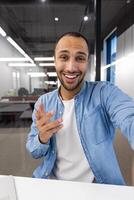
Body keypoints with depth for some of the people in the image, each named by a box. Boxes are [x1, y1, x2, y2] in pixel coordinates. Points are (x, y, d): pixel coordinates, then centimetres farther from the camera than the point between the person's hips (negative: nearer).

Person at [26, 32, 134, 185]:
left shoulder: (105, 93, -12)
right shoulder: (43, 102, -2)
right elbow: (34, 152, 2)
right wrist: (42, 138, -20)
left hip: (98, 185, -1)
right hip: (52, 183, 2)